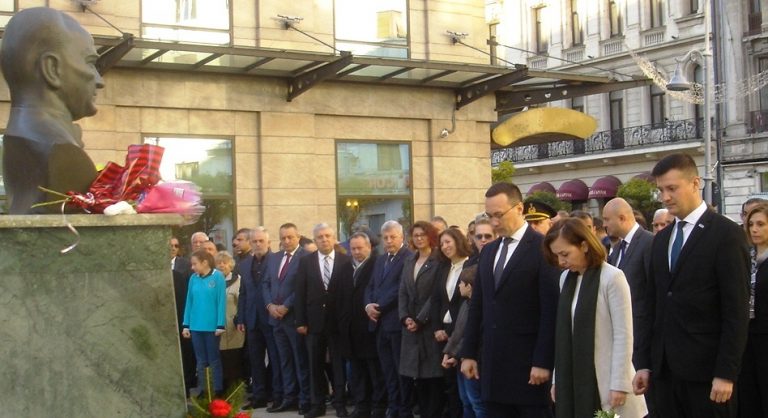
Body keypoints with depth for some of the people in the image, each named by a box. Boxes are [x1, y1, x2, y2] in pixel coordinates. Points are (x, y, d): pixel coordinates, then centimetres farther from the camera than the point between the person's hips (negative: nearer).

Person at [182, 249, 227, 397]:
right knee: (201, 361, 11)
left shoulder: (217, 276, -8)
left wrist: (221, 325, -13)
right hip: (196, 326, 4)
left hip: (212, 325, -4)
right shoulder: (193, 278, 4)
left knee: (214, 360, 6)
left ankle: (218, 392, 13)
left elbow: (221, 301, -9)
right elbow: (189, 302, 7)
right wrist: (186, 325, 5)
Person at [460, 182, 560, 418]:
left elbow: (551, 310, -12)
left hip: (529, 365, -6)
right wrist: (468, 353, 11)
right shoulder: (488, 252, 14)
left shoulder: (543, 248, -7)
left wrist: (543, 362, -15)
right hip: (493, 364, 6)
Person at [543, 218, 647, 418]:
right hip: (572, 381, 5)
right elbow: (564, 332, 11)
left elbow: (623, 336, -11)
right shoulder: (566, 278, 9)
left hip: (603, 383, -5)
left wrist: (619, 385, -13)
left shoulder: (612, 277, -9)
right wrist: (558, 378, 10)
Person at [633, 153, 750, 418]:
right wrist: (644, 363, 9)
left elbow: (737, 310, -10)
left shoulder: (726, 234, -5)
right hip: (665, 370, 6)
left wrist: (726, 373, -14)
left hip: (706, 369, -6)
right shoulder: (661, 239, 14)